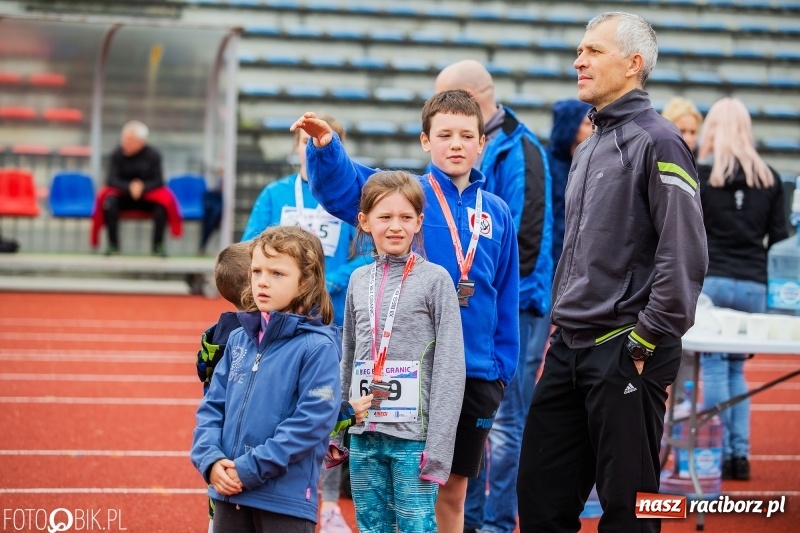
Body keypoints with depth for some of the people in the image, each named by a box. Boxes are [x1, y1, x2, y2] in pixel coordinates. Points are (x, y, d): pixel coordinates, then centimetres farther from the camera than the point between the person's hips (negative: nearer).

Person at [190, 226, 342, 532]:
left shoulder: (318, 346, -10)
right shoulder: (239, 340, 10)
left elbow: (312, 419, -18)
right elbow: (212, 406, 11)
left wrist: (251, 468, -18)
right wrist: (210, 460, -7)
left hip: (286, 498, -7)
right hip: (229, 493, 7)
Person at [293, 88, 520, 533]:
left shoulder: (497, 213, 6)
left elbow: (507, 297, 10)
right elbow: (340, 187, -20)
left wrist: (503, 367, 6)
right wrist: (325, 145, -40)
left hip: (476, 373, 3)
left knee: (453, 493, 11)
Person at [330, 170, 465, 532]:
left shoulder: (435, 279, -4)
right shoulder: (358, 280, 10)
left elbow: (450, 367, -7)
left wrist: (439, 446, -12)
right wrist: (335, 431, 13)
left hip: (413, 435, -5)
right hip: (364, 434, 5)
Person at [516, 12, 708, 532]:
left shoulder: (658, 143, -11)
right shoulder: (589, 148, 16)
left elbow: (685, 254, -18)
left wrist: (649, 339, -17)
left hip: (625, 351, -9)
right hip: (570, 348, 9)